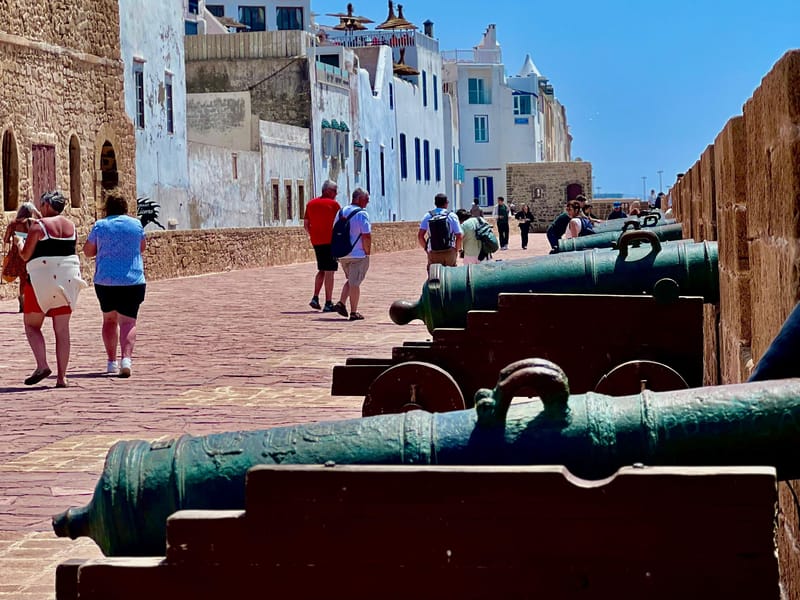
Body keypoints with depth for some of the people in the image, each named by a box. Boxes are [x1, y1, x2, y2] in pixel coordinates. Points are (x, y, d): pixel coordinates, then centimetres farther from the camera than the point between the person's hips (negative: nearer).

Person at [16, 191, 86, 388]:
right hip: (67, 280, 5)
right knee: (62, 329, 6)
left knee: (32, 324, 7)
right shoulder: (71, 226, 10)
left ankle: (42, 365, -12)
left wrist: (19, 242, 13)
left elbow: (25, 255, -6)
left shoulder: (38, 226, -8)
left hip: (42, 279, -5)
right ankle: (61, 376, 3)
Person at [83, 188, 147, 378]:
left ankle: (111, 361, 15)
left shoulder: (100, 226, -2)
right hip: (132, 282, -1)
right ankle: (126, 357, -24)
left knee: (109, 319, 17)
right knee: (128, 321, -3)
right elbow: (142, 247, 17)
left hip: (105, 282, 1)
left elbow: (87, 251, 7)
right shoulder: (136, 224, 1)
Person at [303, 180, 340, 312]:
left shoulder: (311, 204, 10)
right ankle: (328, 303, -4)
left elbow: (306, 224, 11)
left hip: (316, 242, 6)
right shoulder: (333, 204, -7)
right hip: (330, 241, -6)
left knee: (322, 270, 20)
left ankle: (315, 298, 10)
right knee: (329, 272, -3)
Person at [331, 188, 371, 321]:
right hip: (358, 254, -6)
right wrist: (367, 252, -8)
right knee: (355, 283, 2)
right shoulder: (362, 214, -13)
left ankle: (341, 303, 8)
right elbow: (366, 236, -19)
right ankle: (354, 313, 6)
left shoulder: (341, 212, 9)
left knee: (350, 280, 23)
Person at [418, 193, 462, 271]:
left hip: (433, 253, 1)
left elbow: (420, 235, -1)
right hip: (449, 252, -1)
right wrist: (457, 250, 10)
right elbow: (459, 236, -5)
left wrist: (426, 248, 11)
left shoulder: (428, 216, 4)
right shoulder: (452, 216, -1)